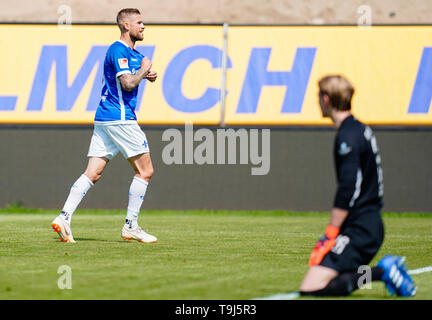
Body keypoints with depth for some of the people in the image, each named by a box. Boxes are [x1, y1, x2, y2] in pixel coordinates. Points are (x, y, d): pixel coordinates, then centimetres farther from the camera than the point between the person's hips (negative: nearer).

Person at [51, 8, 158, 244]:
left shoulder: (134, 54, 20)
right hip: (119, 119, -9)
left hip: (104, 120, 9)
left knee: (93, 173, 2)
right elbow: (128, 83, -21)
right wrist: (143, 70, -4)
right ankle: (130, 226, 0)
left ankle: (64, 217, -8)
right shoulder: (118, 50, -10)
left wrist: (147, 74, 12)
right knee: (145, 171, -2)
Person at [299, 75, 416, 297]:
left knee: (310, 288, -16)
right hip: (371, 224, 10)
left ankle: (382, 272, -14)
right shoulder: (361, 129, 16)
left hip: (359, 229, -10)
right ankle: (386, 269, 5)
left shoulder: (348, 137, -14)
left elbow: (347, 191, -21)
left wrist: (330, 235, -18)